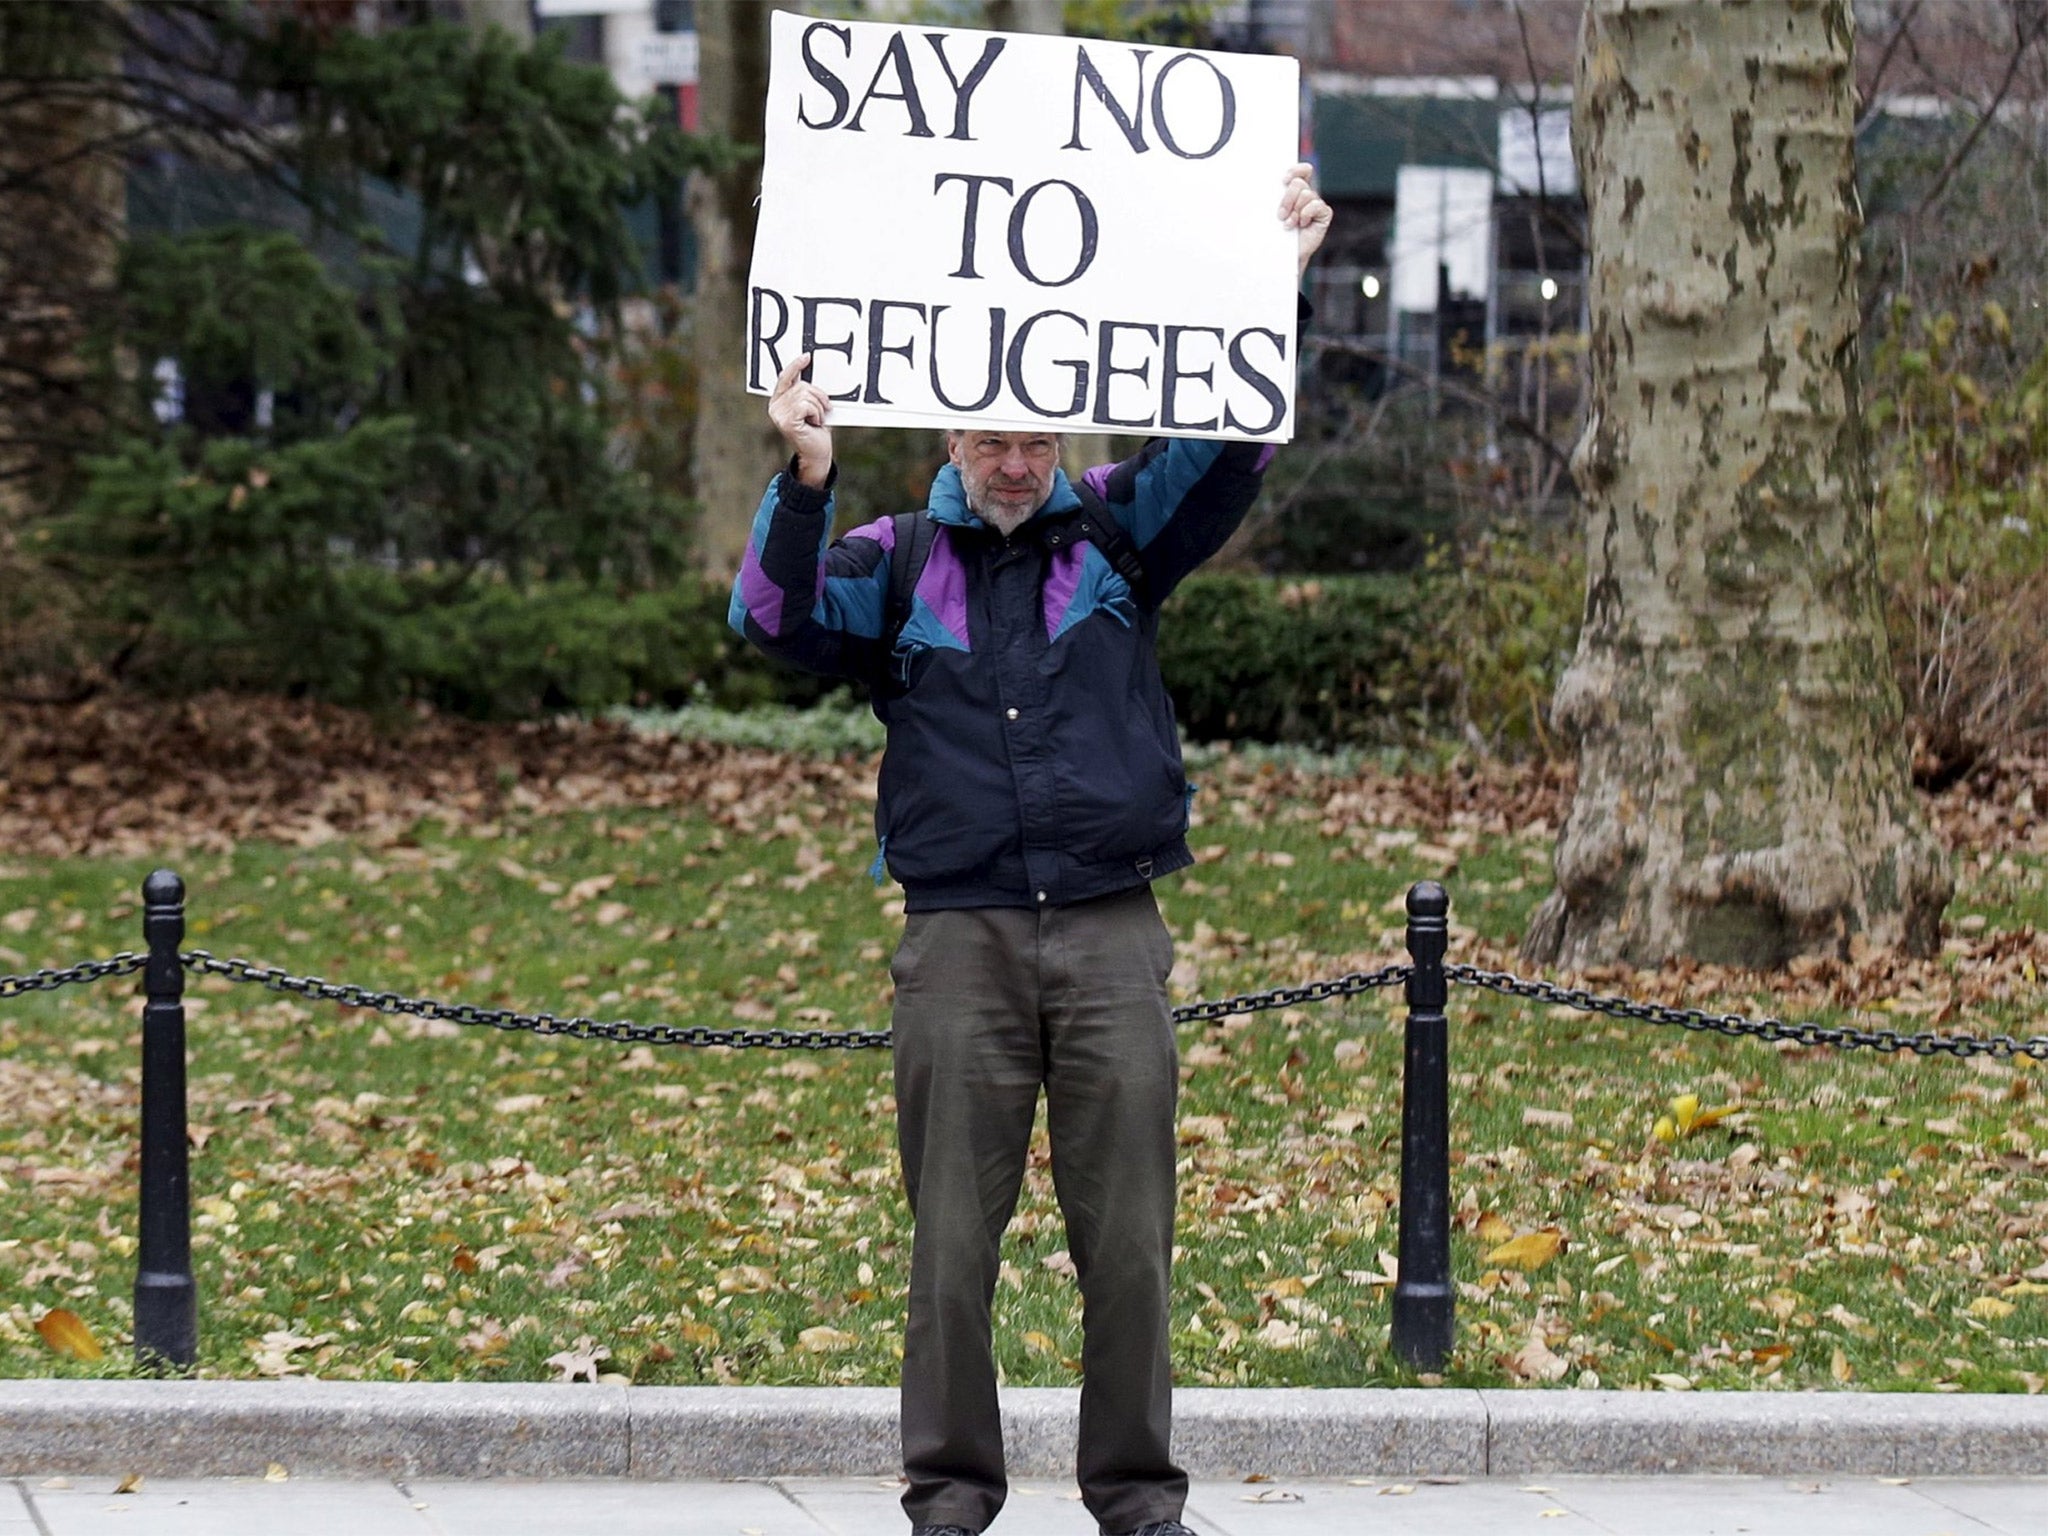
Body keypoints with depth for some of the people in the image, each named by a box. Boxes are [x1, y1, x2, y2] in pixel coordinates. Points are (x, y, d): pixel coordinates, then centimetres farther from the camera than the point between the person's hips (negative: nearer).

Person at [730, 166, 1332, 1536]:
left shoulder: (1119, 531, 12)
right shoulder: (895, 564, 9)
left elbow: (1226, 446, 1)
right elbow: (774, 617, -6)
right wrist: (806, 482, -22)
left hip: (1114, 933, 1)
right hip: (960, 942, -1)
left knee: (1128, 1228, 1)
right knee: (954, 1230, 1)